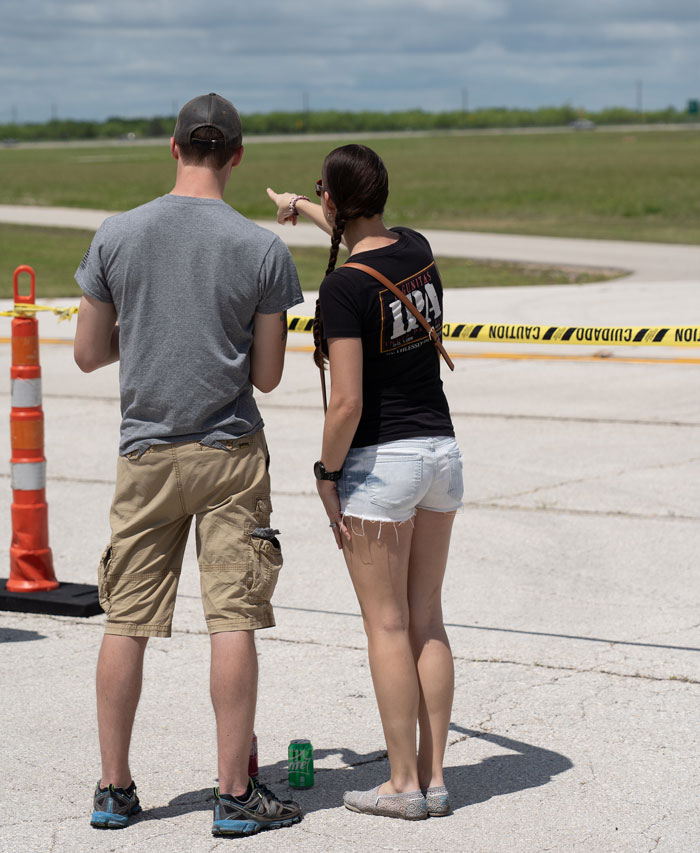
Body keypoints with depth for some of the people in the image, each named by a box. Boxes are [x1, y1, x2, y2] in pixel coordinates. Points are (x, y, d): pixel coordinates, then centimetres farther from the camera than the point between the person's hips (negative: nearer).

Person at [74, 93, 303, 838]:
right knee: (232, 621, 0)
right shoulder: (263, 249, -6)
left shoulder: (117, 236, -2)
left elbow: (88, 353, 5)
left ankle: (113, 788, 15)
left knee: (126, 622, 8)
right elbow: (267, 376, -1)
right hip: (231, 453, -2)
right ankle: (234, 794, 4)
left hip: (145, 454, 2)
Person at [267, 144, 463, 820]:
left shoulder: (343, 288, -18)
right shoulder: (419, 250, 5)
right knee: (427, 620, 12)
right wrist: (299, 208, 45)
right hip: (441, 449, 7)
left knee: (388, 626, 1)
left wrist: (327, 474, -6)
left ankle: (404, 785, 7)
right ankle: (434, 779, 15)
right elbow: (370, 239, 30)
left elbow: (347, 402, -20)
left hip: (378, 461, -7)